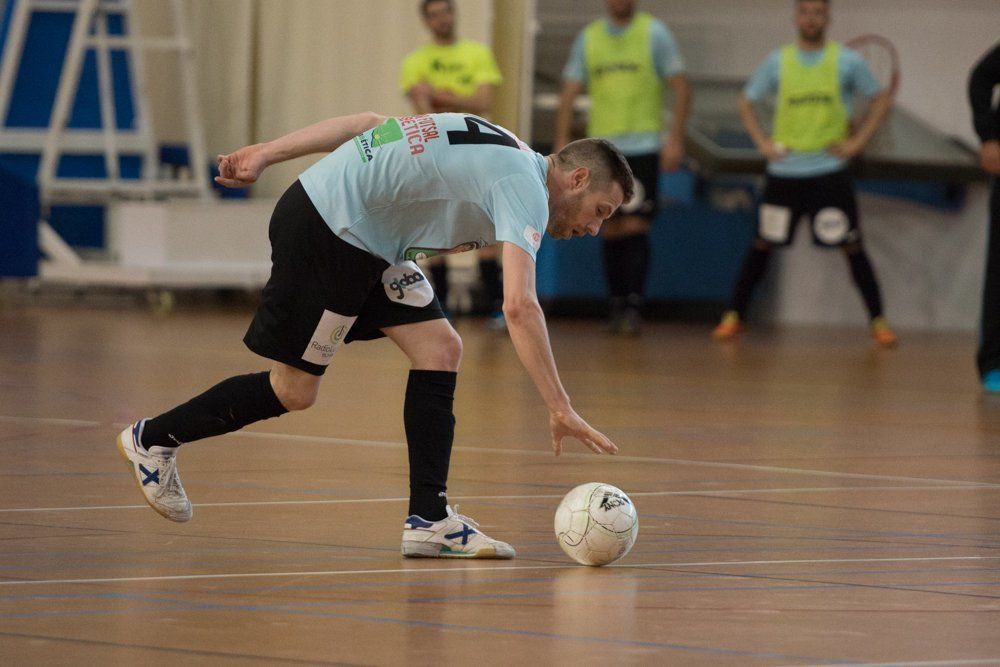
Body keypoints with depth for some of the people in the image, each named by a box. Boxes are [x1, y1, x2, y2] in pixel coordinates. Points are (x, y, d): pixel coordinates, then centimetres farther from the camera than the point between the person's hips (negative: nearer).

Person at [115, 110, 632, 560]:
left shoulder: (500, 155, 12)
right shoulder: (525, 187, -17)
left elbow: (370, 123, 11)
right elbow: (519, 305, -29)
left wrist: (267, 153, 11)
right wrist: (559, 409, -29)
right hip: (325, 227, -10)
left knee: (439, 350, 0)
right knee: (293, 392, 1)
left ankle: (429, 518, -2)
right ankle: (152, 440, 20)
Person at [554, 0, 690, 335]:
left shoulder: (654, 33, -1)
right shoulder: (588, 37, 9)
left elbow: (681, 88, -3)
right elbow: (570, 92, 10)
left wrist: (675, 140, -12)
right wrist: (562, 143, 0)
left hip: (642, 147, -4)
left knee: (635, 227, -11)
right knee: (611, 230, 6)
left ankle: (633, 306, -10)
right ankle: (617, 304, 13)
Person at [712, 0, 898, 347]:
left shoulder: (848, 61, 1)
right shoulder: (777, 61, 5)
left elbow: (881, 100, 6)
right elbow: (747, 102, 14)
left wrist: (856, 142, -3)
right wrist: (762, 142, 1)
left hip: (830, 171, -2)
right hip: (784, 172, 2)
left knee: (852, 246, -5)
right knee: (762, 244, 5)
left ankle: (878, 321, 1)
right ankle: (734, 316, 13)